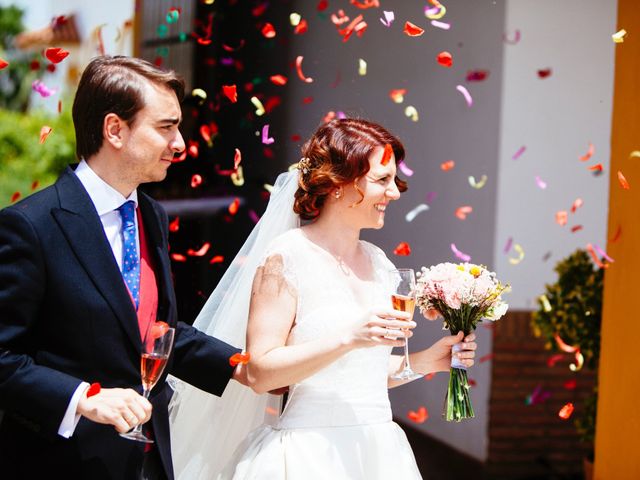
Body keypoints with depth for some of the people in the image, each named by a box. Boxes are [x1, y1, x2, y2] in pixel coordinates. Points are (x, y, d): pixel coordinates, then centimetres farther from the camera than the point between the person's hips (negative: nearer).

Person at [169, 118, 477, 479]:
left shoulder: (378, 262, 10)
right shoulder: (287, 256, -9)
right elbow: (260, 372, -16)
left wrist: (425, 361, 4)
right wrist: (348, 338, -22)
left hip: (377, 449, 6)